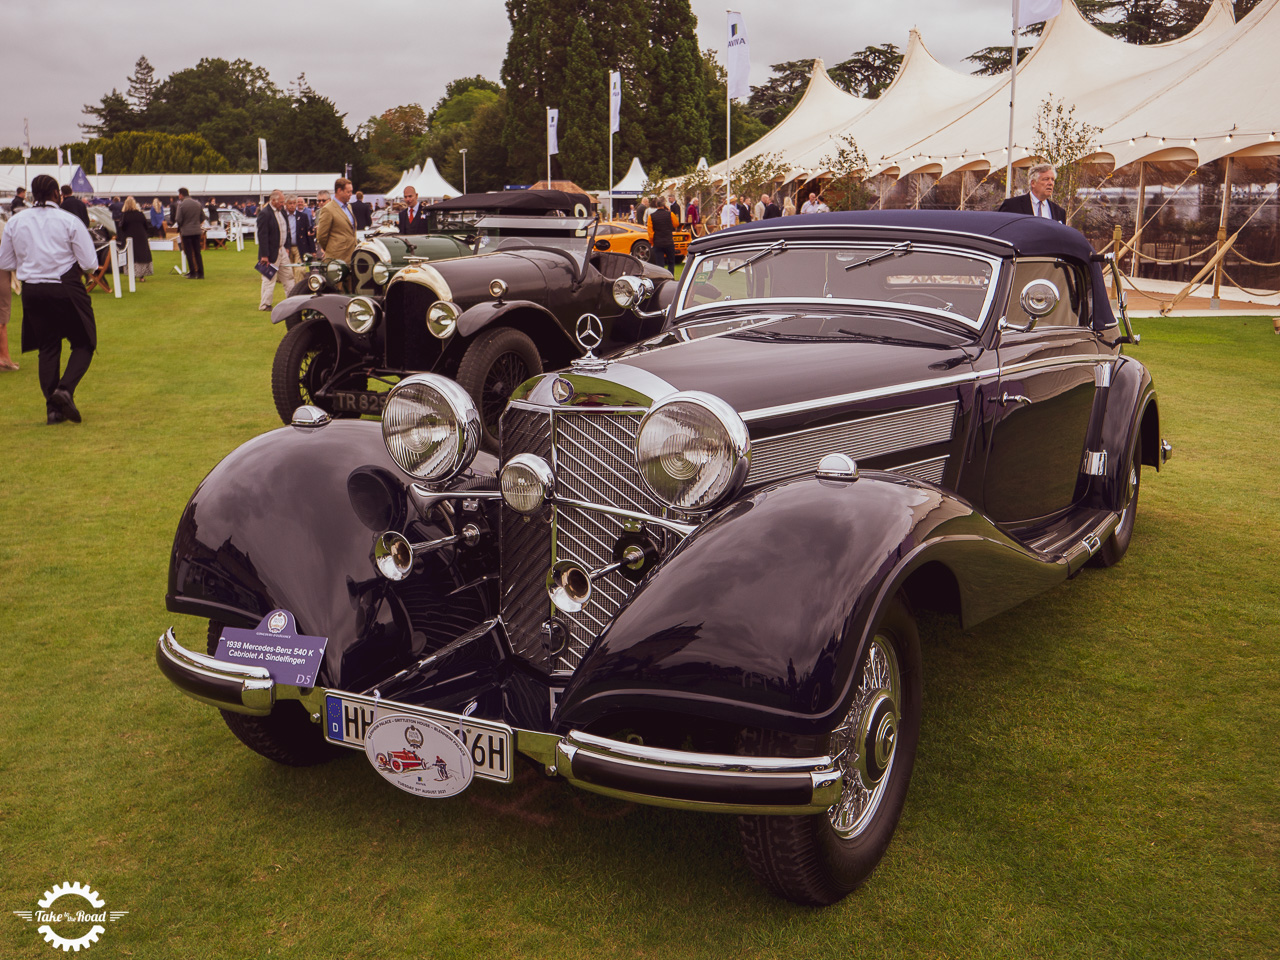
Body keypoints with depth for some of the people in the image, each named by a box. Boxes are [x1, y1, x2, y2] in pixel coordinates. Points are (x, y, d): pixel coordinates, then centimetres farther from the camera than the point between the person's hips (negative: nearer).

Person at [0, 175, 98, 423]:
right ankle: (65, 389, -15)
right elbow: (89, 262, -10)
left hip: (32, 291, 4)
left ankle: (53, 407, 9)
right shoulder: (69, 221, -10)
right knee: (84, 344, 8)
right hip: (66, 289, -4)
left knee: (47, 347, 12)